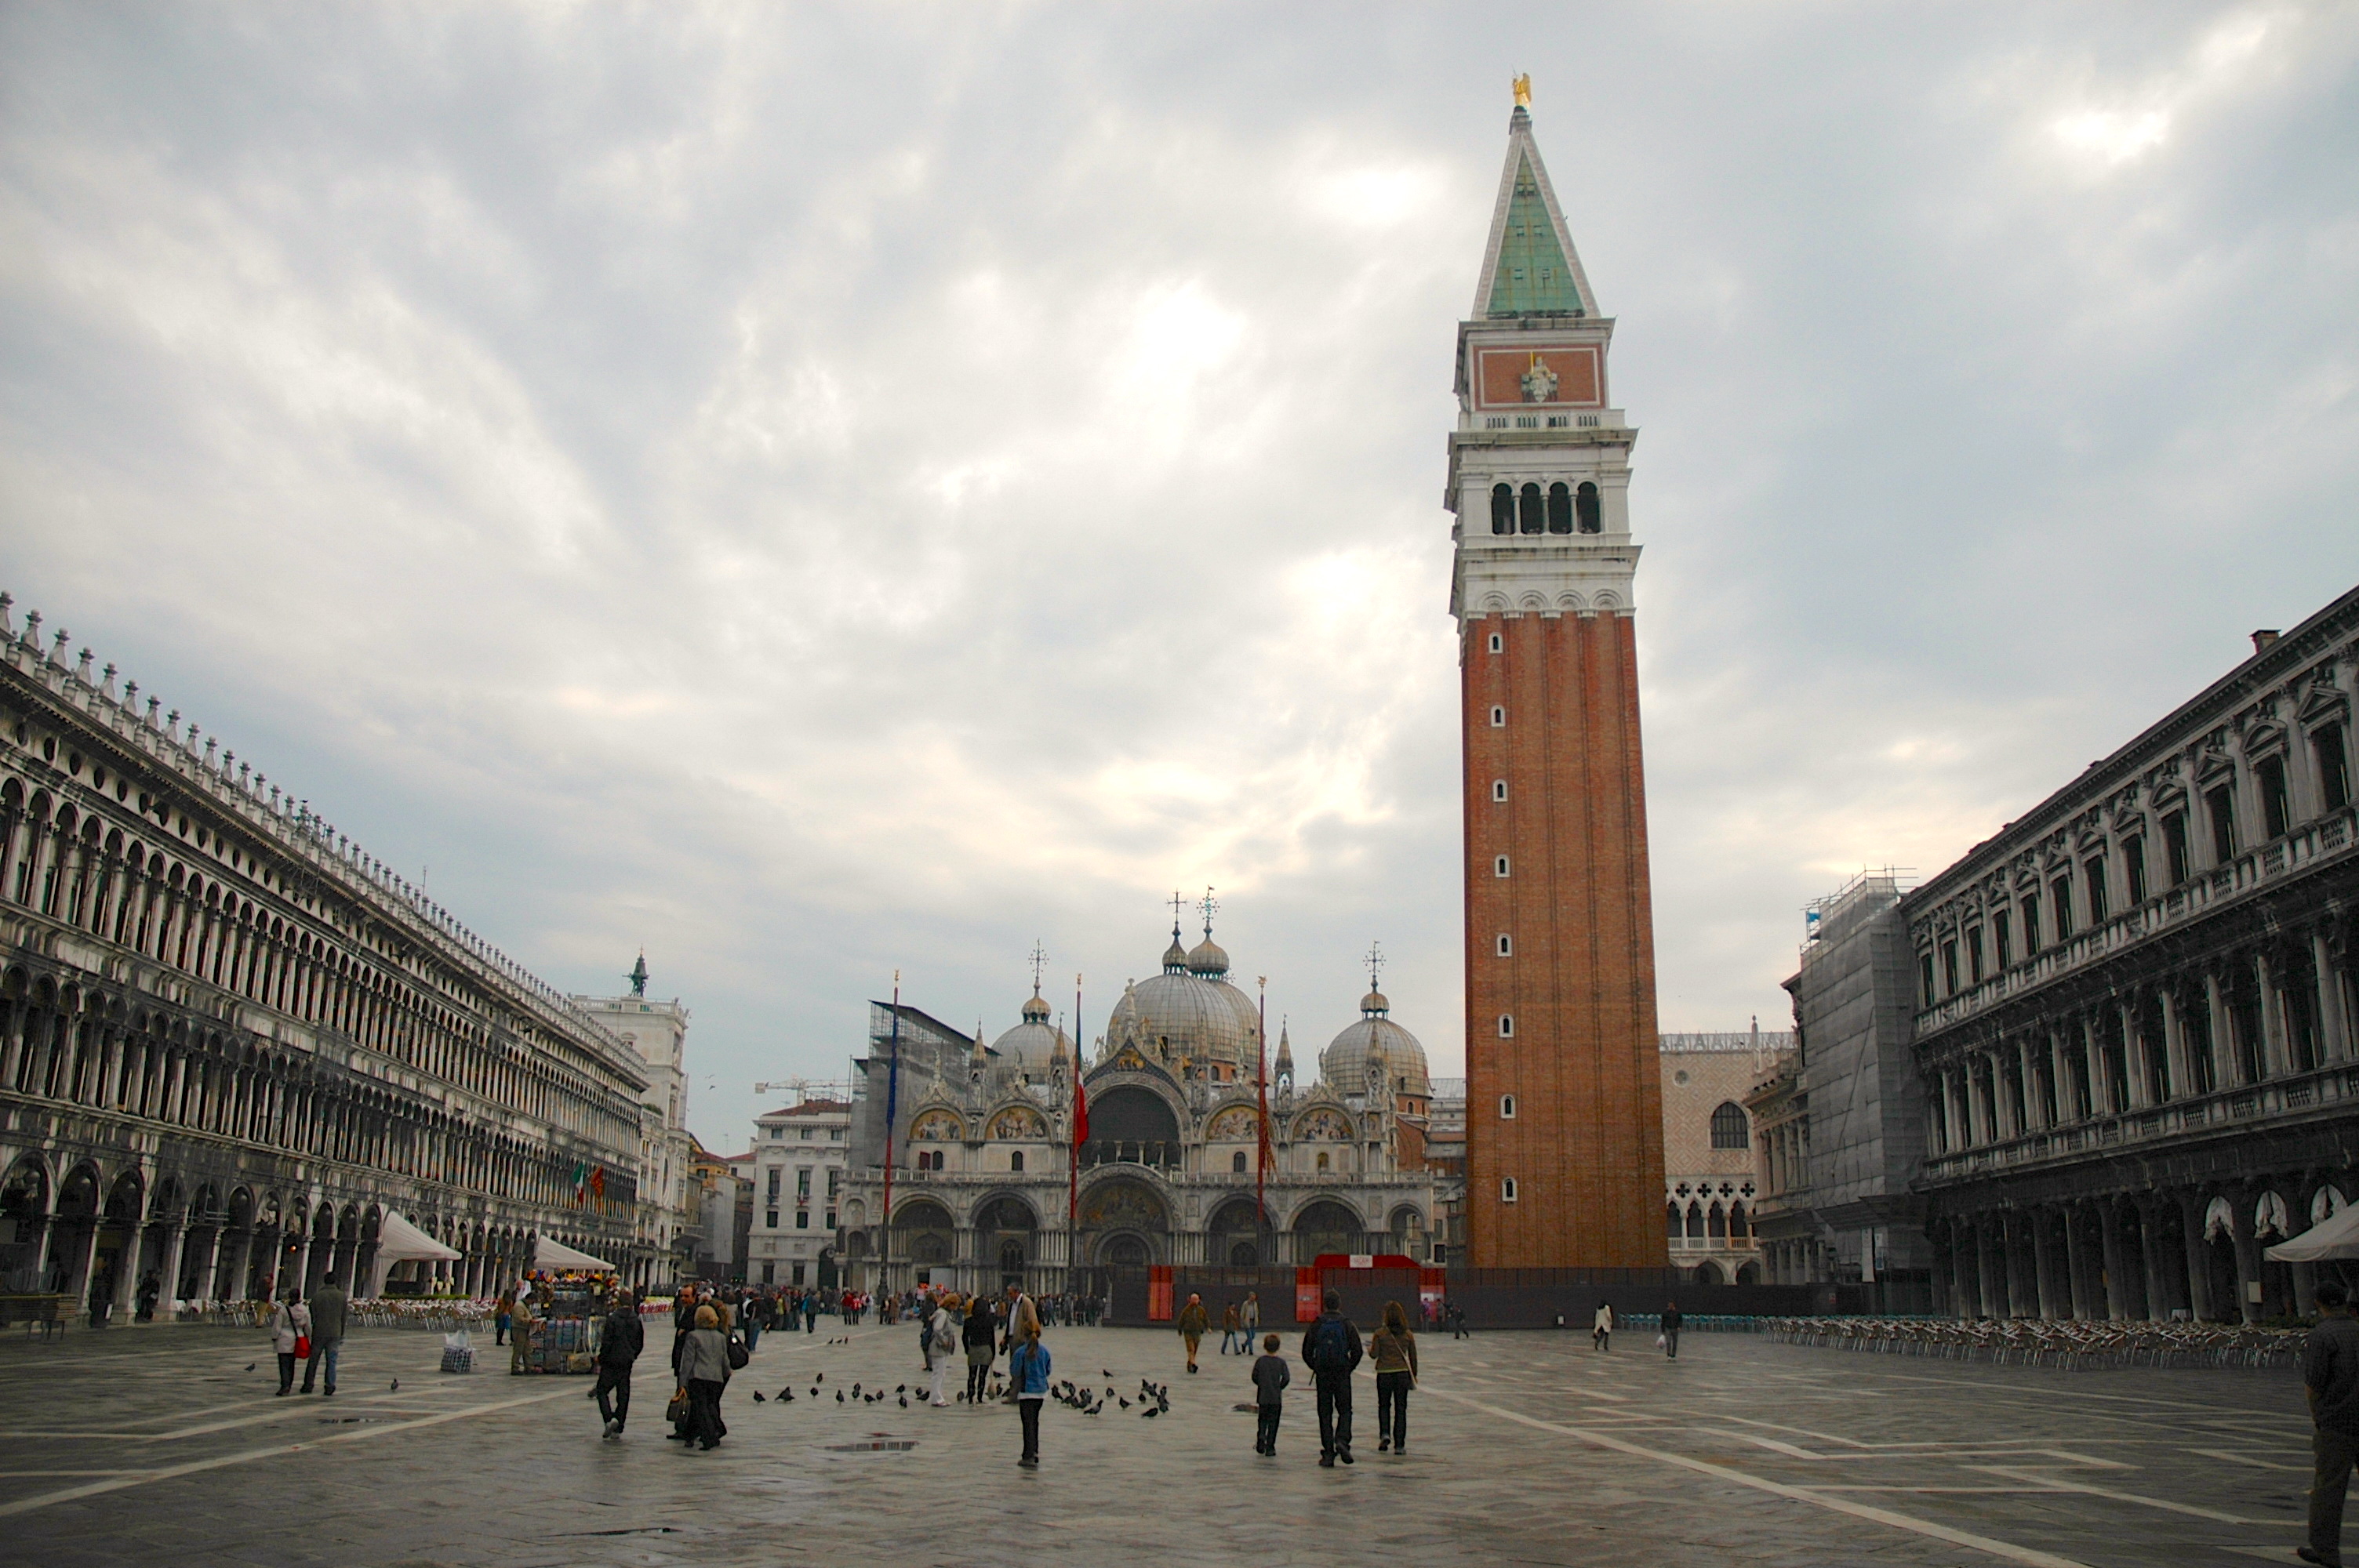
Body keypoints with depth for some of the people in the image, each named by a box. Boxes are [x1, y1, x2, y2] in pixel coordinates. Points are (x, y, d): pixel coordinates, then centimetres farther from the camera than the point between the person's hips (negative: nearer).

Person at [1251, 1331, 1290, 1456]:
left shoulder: (1260, 1361, -3)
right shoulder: (1281, 1362, -7)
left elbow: (1255, 1377, -1)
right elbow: (1286, 1378, -11)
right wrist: (1280, 1387, 4)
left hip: (1262, 1397, 1)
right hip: (1276, 1398, -1)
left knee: (1263, 1420, 18)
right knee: (1273, 1422, 7)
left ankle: (1261, 1436, -5)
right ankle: (1270, 1447, 5)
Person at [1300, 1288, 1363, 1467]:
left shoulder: (1316, 1325, 0)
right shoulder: (1347, 1324, -2)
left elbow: (1307, 1352, 1)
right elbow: (1357, 1351, -4)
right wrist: (1350, 1367, 11)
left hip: (1322, 1374, 1)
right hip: (1342, 1374, -1)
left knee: (1325, 1413, 7)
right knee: (1345, 1410, 10)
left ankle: (1328, 1454, 3)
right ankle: (1342, 1440, -15)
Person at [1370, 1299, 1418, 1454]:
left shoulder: (1380, 1334, -9)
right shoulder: (1408, 1335, 0)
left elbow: (1374, 1354, -7)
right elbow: (1413, 1357, 5)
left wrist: (1370, 1348, 16)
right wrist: (1414, 1376, 16)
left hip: (1384, 1374, -2)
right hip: (1402, 1373, 2)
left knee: (1384, 1406, 17)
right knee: (1401, 1408, 8)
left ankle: (1385, 1434, -4)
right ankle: (1399, 1445, 7)